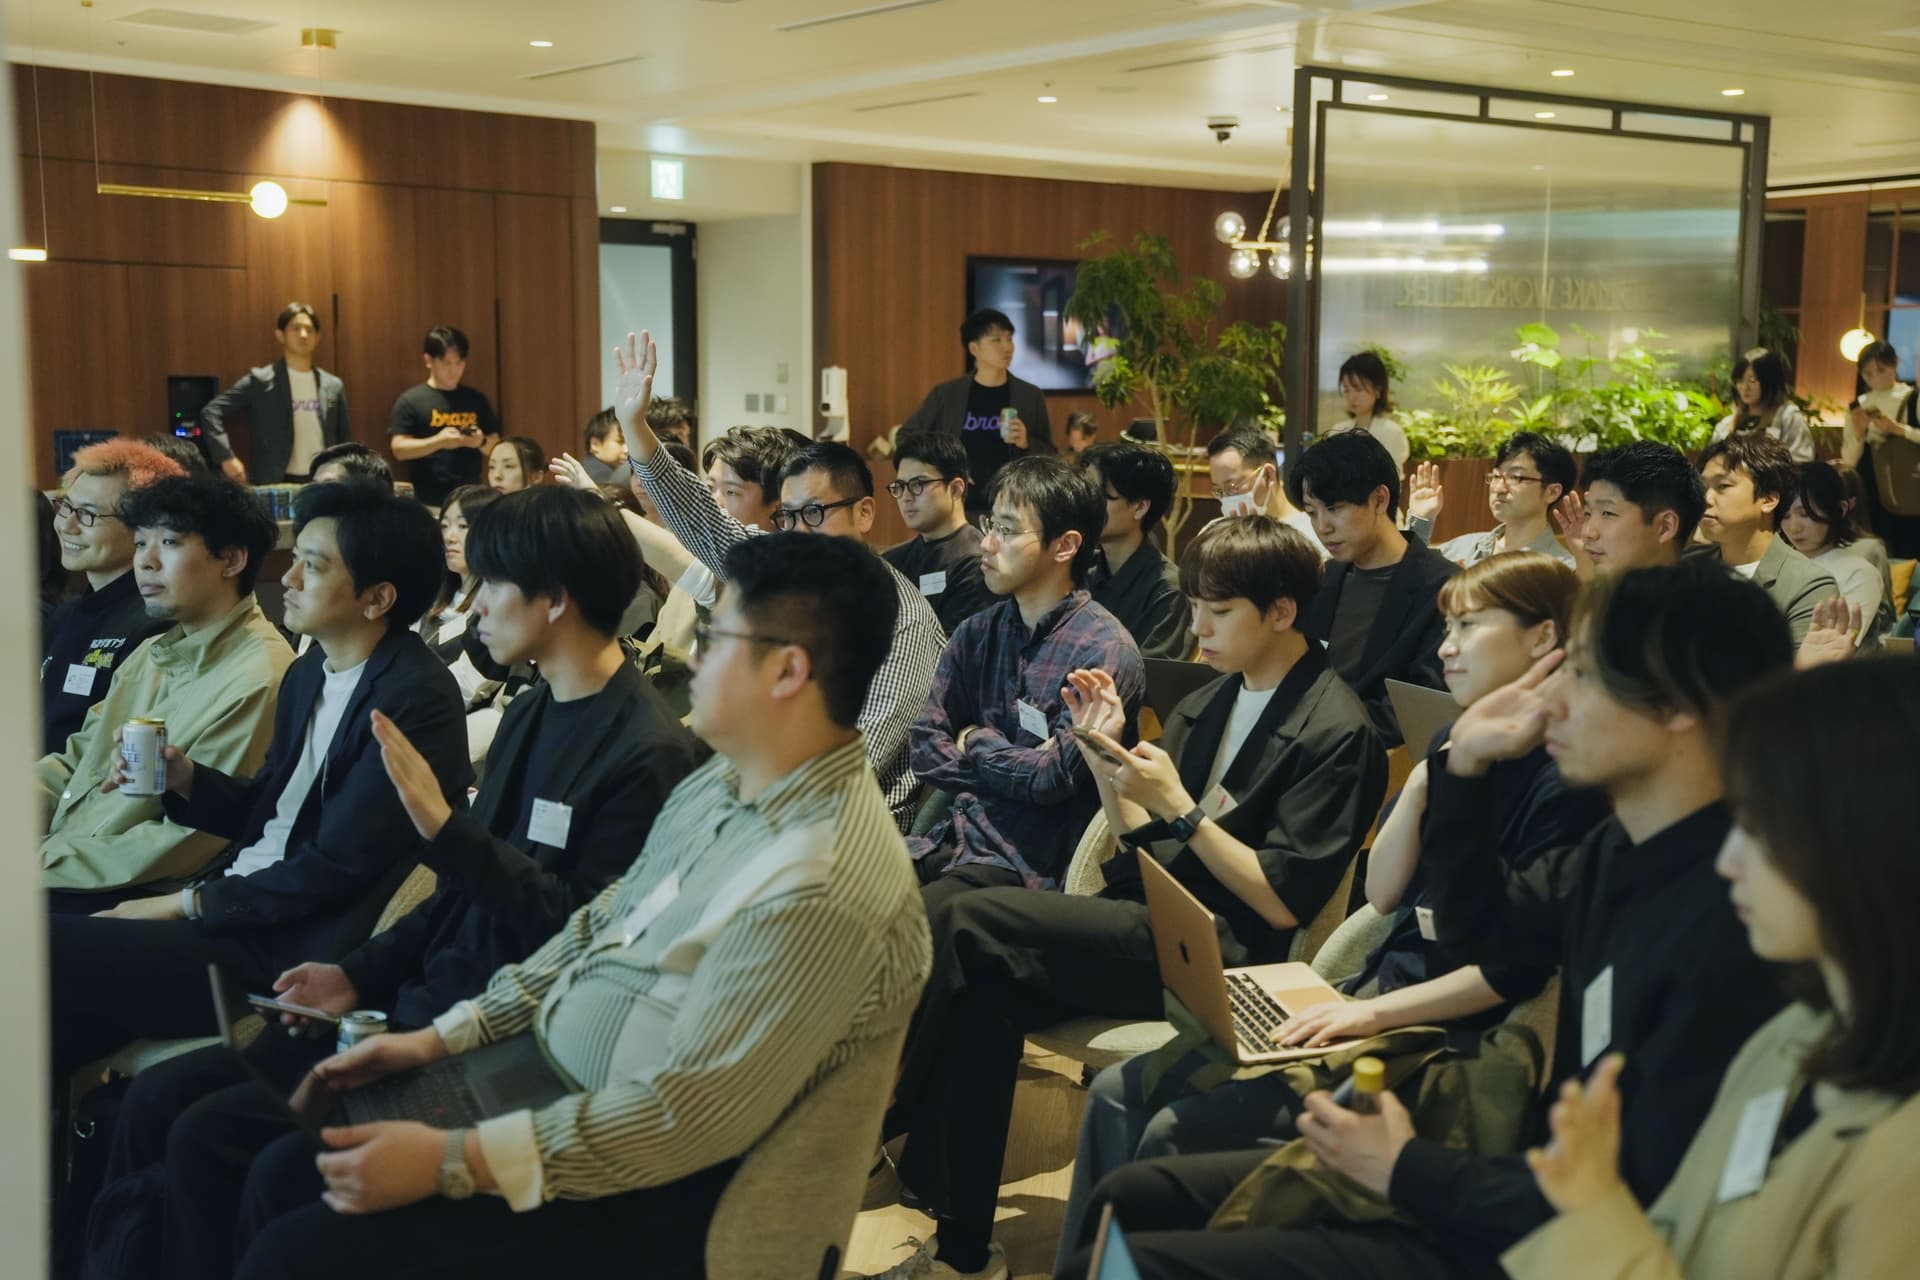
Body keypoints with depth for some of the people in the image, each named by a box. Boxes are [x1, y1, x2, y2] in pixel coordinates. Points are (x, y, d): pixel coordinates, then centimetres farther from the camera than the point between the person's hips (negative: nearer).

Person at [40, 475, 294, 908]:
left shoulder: (256, 683, -17)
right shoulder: (156, 651, 14)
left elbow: (185, 844, -19)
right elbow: (79, 758, 16)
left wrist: (40, 862, -16)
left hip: (137, 899, -8)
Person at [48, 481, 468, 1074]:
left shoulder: (415, 700, -17)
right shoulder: (309, 673, 11)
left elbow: (335, 867, -18)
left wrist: (193, 903, -10)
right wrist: (187, 779, 1)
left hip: (298, 949, -8)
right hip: (240, 902, 8)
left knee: (47, 951, -13)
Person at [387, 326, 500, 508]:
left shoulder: (476, 400, 10)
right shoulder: (411, 400, -1)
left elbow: (497, 448, 13)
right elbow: (399, 449, -7)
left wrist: (481, 442, -10)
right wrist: (439, 441, -20)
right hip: (429, 503, -4)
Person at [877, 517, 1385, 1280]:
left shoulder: (1336, 734, -8)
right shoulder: (1209, 703, 16)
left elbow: (1283, 904, -12)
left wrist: (1178, 806, -17)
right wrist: (1104, 754, 2)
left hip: (1219, 954, -7)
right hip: (1145, 917, 8)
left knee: (967, 923, -23)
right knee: (984, 994, -21)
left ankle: (886, 1110, -7)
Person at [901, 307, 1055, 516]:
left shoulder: (1030, 396, 5)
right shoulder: (946, 395, 3)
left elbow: (1050, 457, 9)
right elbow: (906, 436, 13)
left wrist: (1027, 444, -11)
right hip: (959, 507, 0)